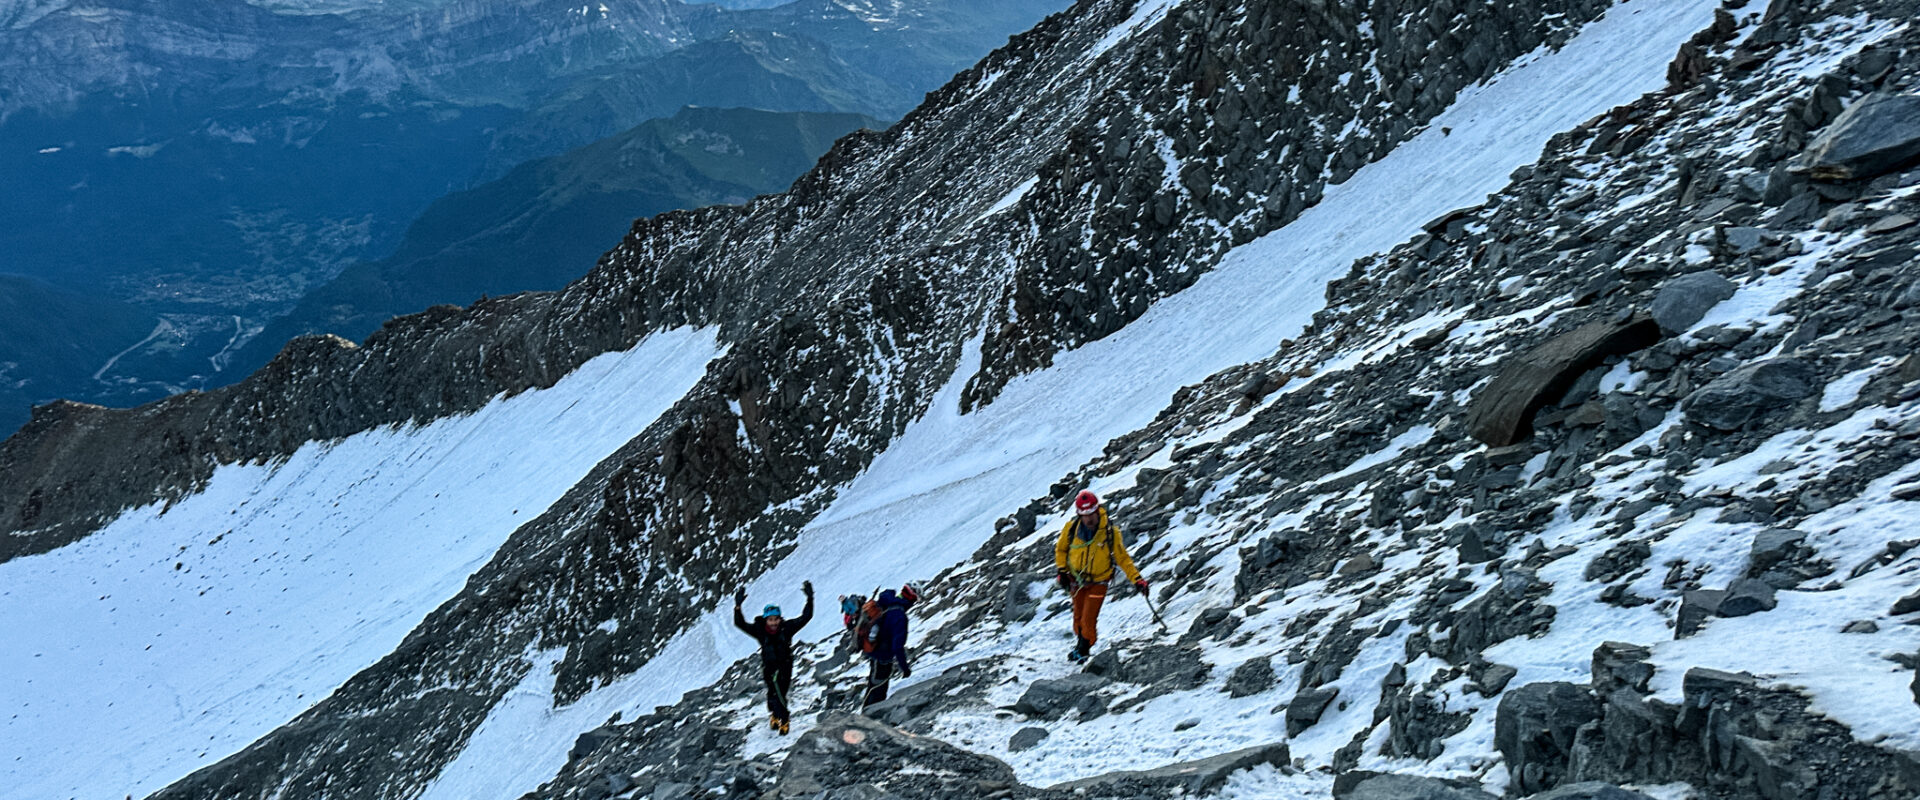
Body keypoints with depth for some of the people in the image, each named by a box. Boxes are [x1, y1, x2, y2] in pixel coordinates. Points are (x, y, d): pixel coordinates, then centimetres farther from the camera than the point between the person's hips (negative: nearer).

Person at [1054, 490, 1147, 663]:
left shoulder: (1111, 531, -19)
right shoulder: (1071, 527, -15)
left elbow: (1123, 558, -8)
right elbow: (1060, 549, 5)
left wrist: (1137, 579, -15)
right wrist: (1061, 572, -4)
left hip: (1098, 582, -3)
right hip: (1077, 581, 3)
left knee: (1088, 619, -11)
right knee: (1078, 617, 14)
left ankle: (1083, 650, 8)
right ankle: (1080, 644, 37)